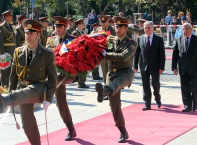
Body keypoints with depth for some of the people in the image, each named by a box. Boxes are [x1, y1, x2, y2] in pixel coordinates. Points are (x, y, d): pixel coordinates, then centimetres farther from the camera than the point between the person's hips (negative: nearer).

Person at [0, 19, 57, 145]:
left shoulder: (47, 54, -5)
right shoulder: (18, 52, 6)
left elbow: (53, 78, -5)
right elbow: (13, 75, 13)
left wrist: (48, 99, -13)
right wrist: (11, 92, 8)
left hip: (38, 88, -5)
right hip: (22, 88, 5)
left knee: (24, 93, -38)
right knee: (27, 123, 3)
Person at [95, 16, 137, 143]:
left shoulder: (131, 43, -1)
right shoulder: (111, 41, 14)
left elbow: (123, 56, -18)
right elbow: (104, 53, 8)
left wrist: (106, 55, -21)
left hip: (125, 73, -5)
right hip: (112, 74, 5)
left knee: (115, 83, -41)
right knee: (114, 105, 3)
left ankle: (104, 92, -77)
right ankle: (123, 133, 14)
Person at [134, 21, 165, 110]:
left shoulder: (159, 39, -1)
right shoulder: (140, 39, 4)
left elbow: (162, 54, -3)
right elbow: (136, 53, 4)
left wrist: (161, 67, -9)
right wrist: (135, 66, -1)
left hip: (155, 67, -2)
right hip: (144, 66, 2)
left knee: (155, 84, 1)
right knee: (145, 86, 4)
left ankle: (158, 100, 27)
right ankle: (147, 104, 11)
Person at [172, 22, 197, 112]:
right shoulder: (179, 40, 7)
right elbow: (175, 54, 7)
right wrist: (174, 67, 0)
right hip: (183, 70, 2)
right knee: (185, 89, 5)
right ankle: (187, 106, 12)